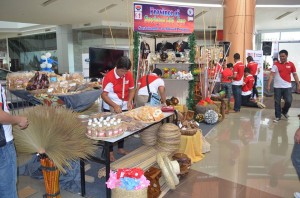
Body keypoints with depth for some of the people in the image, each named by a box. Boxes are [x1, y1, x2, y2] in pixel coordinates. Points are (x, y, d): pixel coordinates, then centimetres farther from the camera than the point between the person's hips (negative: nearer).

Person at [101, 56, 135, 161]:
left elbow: (131, 90, 3)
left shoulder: (129, 75, -6)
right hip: (110, 107, -5)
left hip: (124, 106, 5)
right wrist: (114, 106, -33)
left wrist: (129, 102, -14)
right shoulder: (109, 76, -22)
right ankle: (110, 152, 18)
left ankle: (121, 148, 34)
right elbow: (103, 95, -23)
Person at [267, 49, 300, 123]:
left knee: (289, 101, -3)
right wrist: (268, 85, -17)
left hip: (287, 87, 1)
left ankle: (284, 111, 27)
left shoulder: (291, 64, 3)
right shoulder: (276, 65, -3)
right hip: (277, 87, -1)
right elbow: (271, 75, -8)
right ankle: (278, 116, 17)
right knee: (277, 102, 4)